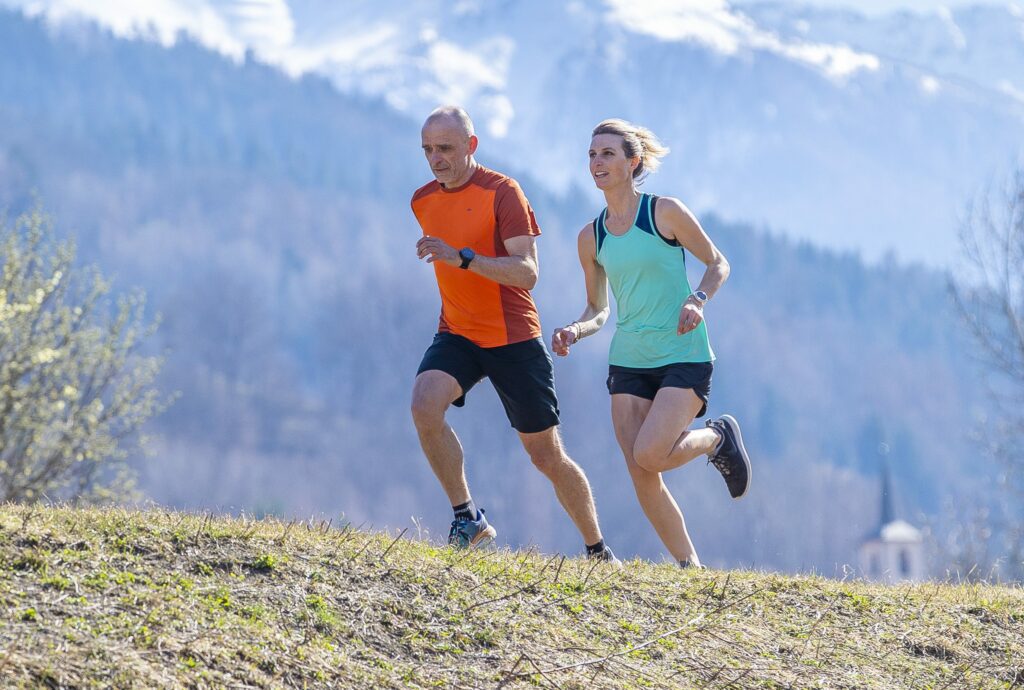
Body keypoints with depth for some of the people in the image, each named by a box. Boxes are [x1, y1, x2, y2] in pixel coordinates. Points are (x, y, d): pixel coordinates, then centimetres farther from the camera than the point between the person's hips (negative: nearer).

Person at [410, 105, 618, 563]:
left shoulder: (502, 193, -13)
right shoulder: (423, 201, 7)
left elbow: (527, 273, -23)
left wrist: (463, 259, -33)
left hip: (513, 339, -4)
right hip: (456, 335, 4)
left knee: (547, 457, 3)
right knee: (424, 404, -27)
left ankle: (598, 550, 21)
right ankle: (467, 518, -17)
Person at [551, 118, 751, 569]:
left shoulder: (665, 212, -7)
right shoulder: (591, 237, 6)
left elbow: (717, 264, 2)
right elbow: (598, 310, 14)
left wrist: (698, 299, -17)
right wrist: (574, 331, -7)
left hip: (683, 357, -5)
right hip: (628, 362, 5)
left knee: (649, 456, -21)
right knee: (641, 475, -3)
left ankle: (717, 438, 10)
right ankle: (689, 565, 12)